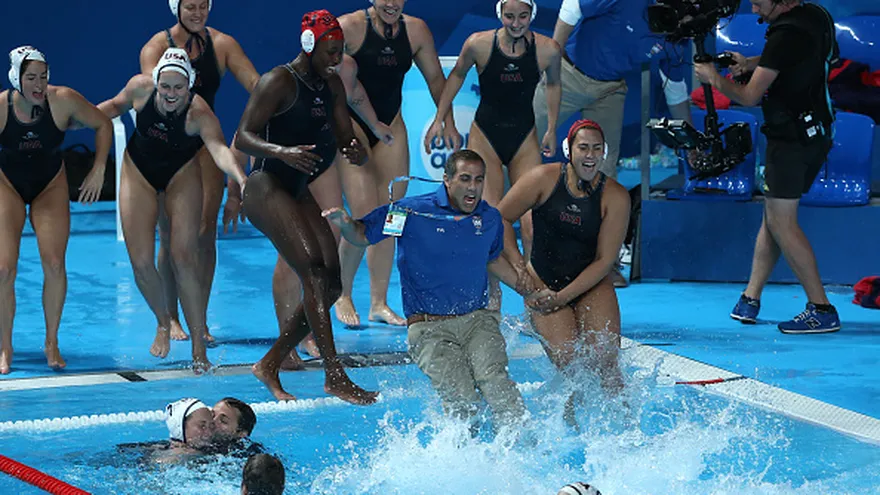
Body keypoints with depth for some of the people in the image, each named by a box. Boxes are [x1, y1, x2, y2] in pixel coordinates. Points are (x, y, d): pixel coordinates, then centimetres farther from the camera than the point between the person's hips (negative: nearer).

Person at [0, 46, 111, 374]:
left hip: (51, 186, 1)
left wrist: (98, 171, -9)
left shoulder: (63, 100, -21)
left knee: (54, 265, -12)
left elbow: (103, 125, -5)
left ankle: (52, 344, 6)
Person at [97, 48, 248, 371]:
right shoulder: (141, 88, -22)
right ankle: (163, 323, 25)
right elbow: (116, 105, 2)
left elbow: (219, 149, -52)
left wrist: (239, 177, -70)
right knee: (141, 262, -4)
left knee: (183, 259, -13)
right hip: (139, 171, 3)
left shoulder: (199, 113, -33)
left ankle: (199, 348, -4)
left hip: (181, 174, -3)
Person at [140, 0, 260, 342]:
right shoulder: (156, 48, -6)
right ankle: (170, 318, 14)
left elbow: (256, 86, -8)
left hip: (205, 145, 2)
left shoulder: (222, 44, 1)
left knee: (206, 233, -5)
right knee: (170, 236, 0)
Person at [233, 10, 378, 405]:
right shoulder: (279, 82, -11)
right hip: (267, 188, -9)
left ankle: (270, 365, 15)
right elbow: (242, 138, -16)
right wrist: (283, 152, -35)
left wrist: (353, 150, -10)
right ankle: (334, 376, -24)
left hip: (299, 191, 9)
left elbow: (344, 138, 15)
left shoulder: (332, 86, 13)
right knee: (314, 271, -21)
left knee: (331, 283, 3)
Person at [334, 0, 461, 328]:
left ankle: (379, 303, 11)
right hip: (351, 126, -5)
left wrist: (448, 123, 8)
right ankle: (343, 295, 6)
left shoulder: (416, 30, 2)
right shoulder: (350, 27, -14)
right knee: (365, 217, -14)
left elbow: (435, 78, 14)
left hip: (391, 127, 5)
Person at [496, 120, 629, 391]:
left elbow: (605, 261, -9)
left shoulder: (615, 197, -8)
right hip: (543, 282, -1)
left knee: (605, 360, -14)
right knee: (569, 362, -16)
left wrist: (563, 297, -15)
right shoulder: (544, 180, -8)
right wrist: (517, 264, -10)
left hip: (592, 286, 1)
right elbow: (502, 217, 1)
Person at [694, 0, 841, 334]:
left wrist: (715, 79, 0)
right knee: (773, 216, 15)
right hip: (815, 132, 10)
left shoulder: (785, 35, -21)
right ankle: (751, 297, 21)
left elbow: (750, 96, -17)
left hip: (792, 137, -10)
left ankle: (822, 309, -9)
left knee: (781, 221, -7)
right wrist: (751, 64, 17)